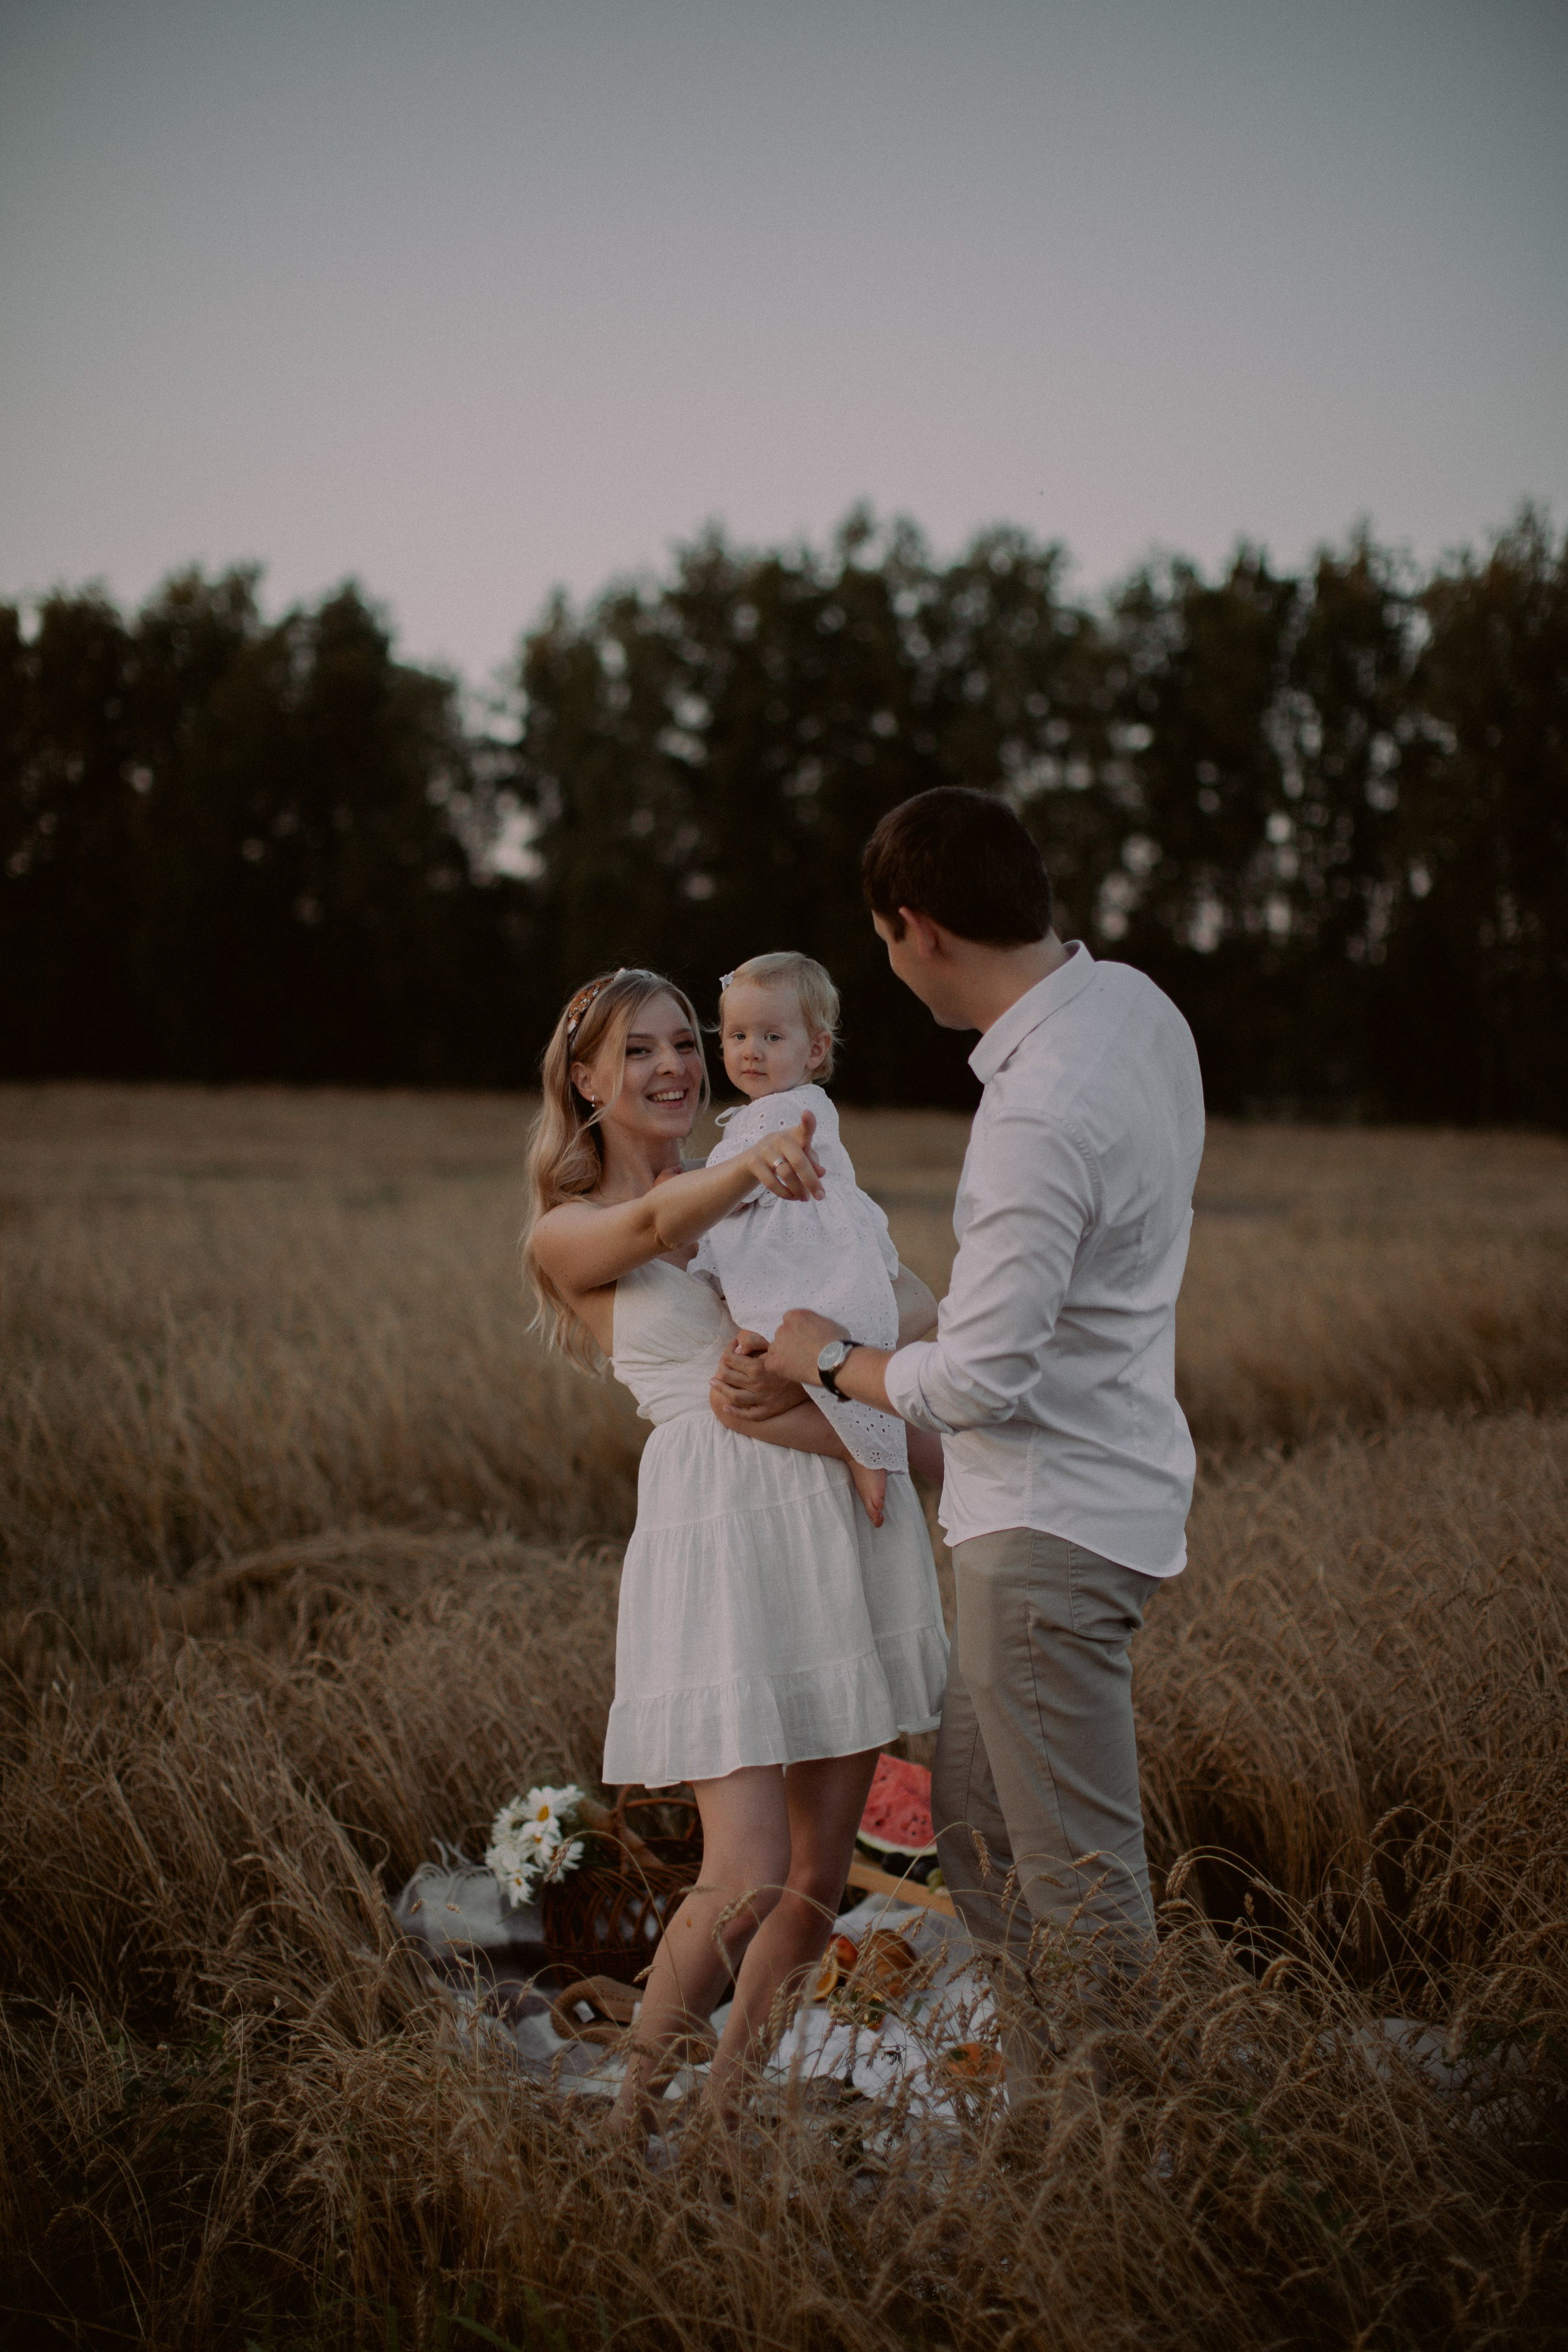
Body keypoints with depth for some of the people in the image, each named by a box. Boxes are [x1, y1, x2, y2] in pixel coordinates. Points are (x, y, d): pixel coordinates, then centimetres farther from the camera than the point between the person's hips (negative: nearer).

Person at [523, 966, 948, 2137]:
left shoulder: (775, 1188, 19)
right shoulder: (565, 1232, 6)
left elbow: (918, 1302, 10)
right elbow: (657, 1223, -18)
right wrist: (747, 1167, -39)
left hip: (850, 1515, 5)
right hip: (716, 1528, -5)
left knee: (820, 1874, 7)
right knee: (746, 1880, -12)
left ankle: (730, 2105, 23)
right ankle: (633, 2117, 10)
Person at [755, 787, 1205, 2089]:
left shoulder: (1041, 1115, -27)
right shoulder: (1135, 1002, 3)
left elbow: (980, 1381, -25)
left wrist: (833, 1358, -6)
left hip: (1052, 1523, -10)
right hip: (1103, 1485, 10)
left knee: (1083, 1885, 1)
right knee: (975, 1826, 19)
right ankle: (1038, 2096, 29)